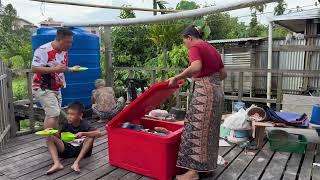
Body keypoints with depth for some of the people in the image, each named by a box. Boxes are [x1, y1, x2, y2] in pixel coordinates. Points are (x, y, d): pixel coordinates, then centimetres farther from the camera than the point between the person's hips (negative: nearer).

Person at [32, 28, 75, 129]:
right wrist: (55, 69, -31)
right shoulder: (43, 50, -17)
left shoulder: (64, 51, 8)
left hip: (56, 89, 8)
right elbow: (34, 68, -23)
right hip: (43, 88, -8)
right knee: (53, 114, -18)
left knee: (54, 115, 11)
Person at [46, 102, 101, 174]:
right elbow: (59, 138, 8)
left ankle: (76, 163, -35)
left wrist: (83, 134, -37)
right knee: (50, 138, -10)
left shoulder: (84, 125, -13)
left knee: (91, 136, -29)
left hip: (80, 150, -4)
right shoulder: (66, 125, 2)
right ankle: (57, 164, -29)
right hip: (66, 149, 4)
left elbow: (98, 133, -28)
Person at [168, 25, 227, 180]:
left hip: (204, 92, -9)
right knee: (210, 129, 14)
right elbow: (223, 74, 19)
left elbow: (196, 67, -28)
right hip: (217, 90, 9)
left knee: (196, 129, -4)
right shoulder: (212, 49, 19)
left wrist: (176, 78, -20)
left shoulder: (195, 47, -7)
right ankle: (208, 165, 24)